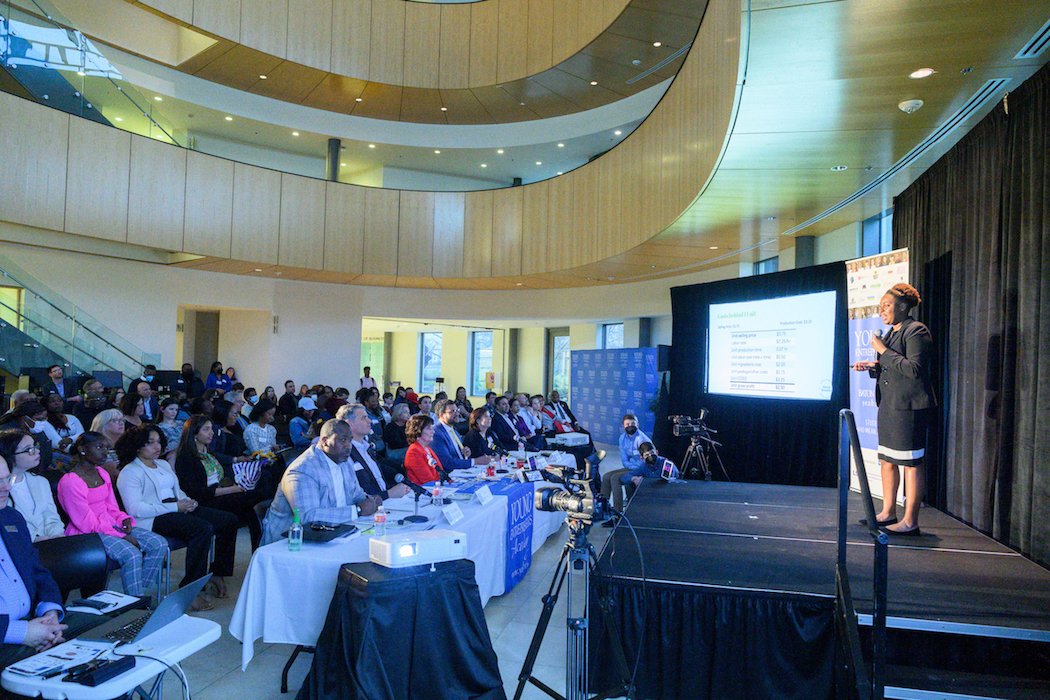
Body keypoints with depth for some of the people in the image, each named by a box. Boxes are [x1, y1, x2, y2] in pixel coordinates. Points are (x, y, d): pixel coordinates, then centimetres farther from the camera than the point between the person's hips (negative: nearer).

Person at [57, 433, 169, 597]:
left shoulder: (102, 473, 12)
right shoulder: (70, 482, -15)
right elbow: (87, 524, -16)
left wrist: (125, 519, -5)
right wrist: (122, 536, -17)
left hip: (111, 525, 8)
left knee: (160, 544, -9)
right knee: (131, 554, -30)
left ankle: (141, 592, -1)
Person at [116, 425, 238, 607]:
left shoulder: (164, 464, 23)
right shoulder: (130, 472, -4)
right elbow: (135, 509, -16)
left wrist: (187, 501, 2)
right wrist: (175, 507, -18)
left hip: (177, 510, 9)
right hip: (152, 519, -9)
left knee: (229, 520, -4)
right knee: (203, 528, -33)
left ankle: (217, 573, 6)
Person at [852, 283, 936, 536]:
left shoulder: (916, 331, -10)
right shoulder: (891, 334, 18)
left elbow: (914, 369, -20)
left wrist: (884, 351, -16)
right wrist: (872, 367, 8)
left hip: (909, 407, -10)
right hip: (889, 405, 10)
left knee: (911, 463, -3)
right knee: (887, 460, 14)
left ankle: (910, 521, 3)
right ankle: (888, 513, 24)